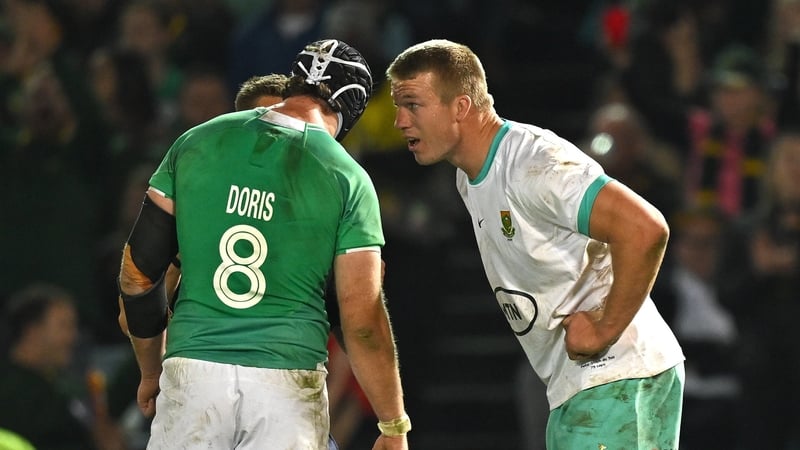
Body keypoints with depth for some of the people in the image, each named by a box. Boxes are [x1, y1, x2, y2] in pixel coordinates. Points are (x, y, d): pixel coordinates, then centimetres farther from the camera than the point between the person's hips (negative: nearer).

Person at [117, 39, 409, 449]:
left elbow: (138, 272, 9)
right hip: (288, 382, -1)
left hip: (193, 371, 1)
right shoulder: (346, 179, -1)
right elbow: (362, 319, -3)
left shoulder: (196, 143, 6)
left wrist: (152, 373, 22)